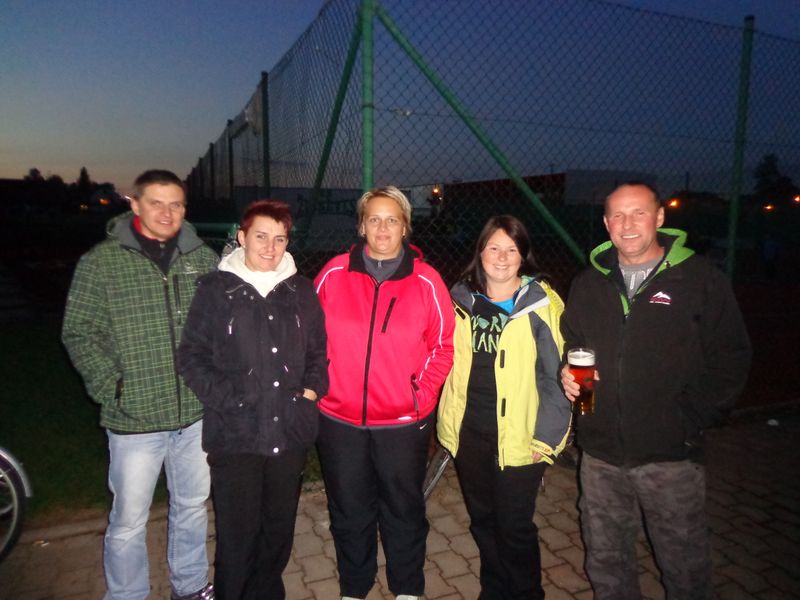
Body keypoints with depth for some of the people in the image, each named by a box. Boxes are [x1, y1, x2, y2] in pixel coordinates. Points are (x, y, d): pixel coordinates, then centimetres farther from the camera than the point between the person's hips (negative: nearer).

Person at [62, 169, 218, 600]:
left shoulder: (204, 258, 2)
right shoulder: (101, 262, -6)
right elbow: (78, 334, -4)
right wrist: (111, 388, -11)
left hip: (197, 414, 3)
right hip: (135, 419, -3)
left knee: (192, 507, 20)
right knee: (128, 522, 11)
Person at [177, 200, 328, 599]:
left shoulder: (302, 291, 9)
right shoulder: (216, 289, -1)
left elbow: (318, 351, 14)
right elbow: (191, 356, -2)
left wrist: (311, 391, 0)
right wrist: (226, 399, -12)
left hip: (290, 432, 3)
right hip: (235, 433, -3)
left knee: (279, 530, 16)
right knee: (237, 535, 6)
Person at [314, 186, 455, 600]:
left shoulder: (426, 281, -6)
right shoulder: (334, 274, -4)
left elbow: (442, 346, 0)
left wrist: (420, 395, -6)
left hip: (404, 424, -1)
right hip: (339, 420, 1)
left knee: (404, 510, 17)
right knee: (348, 512, 19)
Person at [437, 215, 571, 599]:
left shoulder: (541, 304, -9)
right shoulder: (462, 299, 4)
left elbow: (556, 375, -9)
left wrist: (547, 435, -12)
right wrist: (447, 422, 10)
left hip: (518, 437, -4)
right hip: (469, 433, 5)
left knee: (514, 526, 6)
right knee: (482, 521, 18)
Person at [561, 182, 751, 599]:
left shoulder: (700, 278, -5)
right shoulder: (589, 283, 7)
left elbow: (730, 358, -4)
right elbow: (569, 345, 18)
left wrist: (692, 420, -11)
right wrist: (567, 374, -2)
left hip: (670, 456, -3)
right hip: (601, 454, 4)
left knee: (684, 566, 13)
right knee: (605, 563, 19)